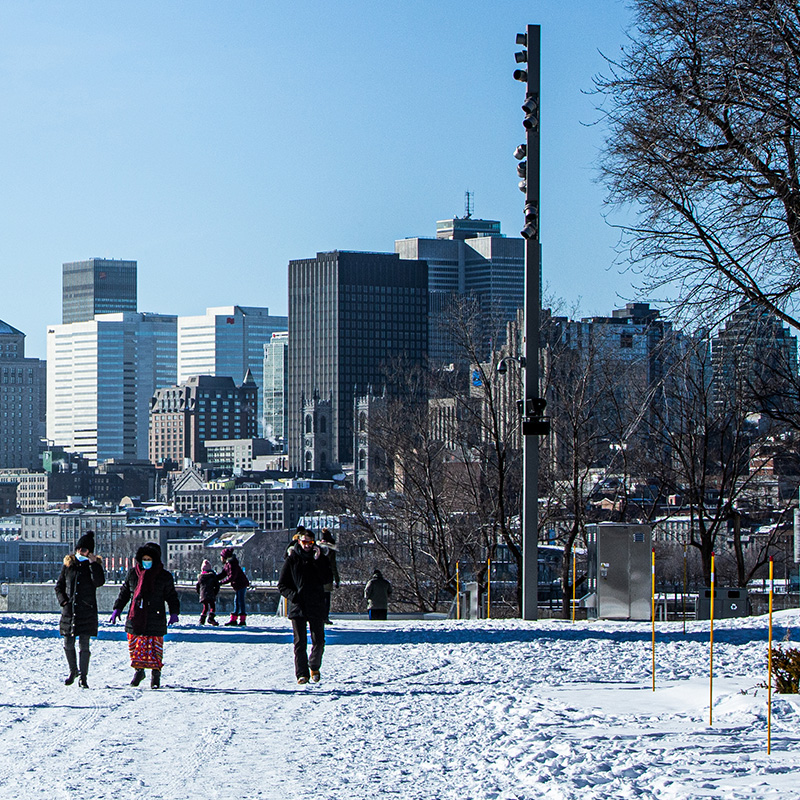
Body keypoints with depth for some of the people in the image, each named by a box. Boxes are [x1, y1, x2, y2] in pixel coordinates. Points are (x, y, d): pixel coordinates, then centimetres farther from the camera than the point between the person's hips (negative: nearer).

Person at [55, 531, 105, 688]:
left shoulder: (94, 565, 3)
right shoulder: (68, 565, 9)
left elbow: (99, 582, -15)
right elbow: (59, 585, 14)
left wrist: (93, 564, -16)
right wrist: (62, 600, -2)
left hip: (87, 612, -2)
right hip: (69, 611, 3)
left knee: (84, 645, -4)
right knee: (68, 644, 4)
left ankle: (83, 677, 2)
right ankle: (73, 671, 26)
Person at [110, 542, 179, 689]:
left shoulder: (164, 576, 1)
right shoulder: (132, 573, 8)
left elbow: (171, 596, 8)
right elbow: (124, 592, 18)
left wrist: (174, 613, -4)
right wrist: (117, 608, 12)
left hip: (155, 621, -3)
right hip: (135, 620, 3)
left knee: (154, 649, -2)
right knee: (135, 648, 5)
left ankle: (155, 676, 10)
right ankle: (138, 670, 24)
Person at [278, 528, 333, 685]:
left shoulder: (320, 559, 8)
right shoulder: (292, 560, 5)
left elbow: (328, 579, -7)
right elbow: (282, 585, 5)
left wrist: (318, 560, -13)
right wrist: (293, 595, -13)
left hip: (316, 607, 1)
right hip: (297, 606, -1)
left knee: (318, 641, 2)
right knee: (300, 642, -4)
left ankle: (314, 667, 25)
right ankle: (302, 674, 0)